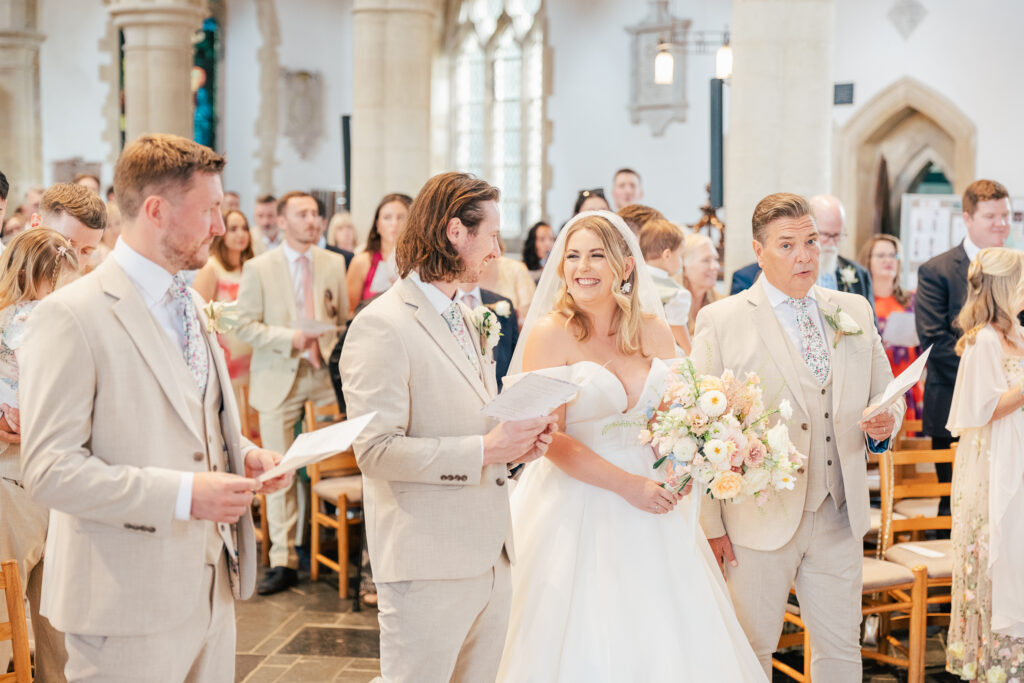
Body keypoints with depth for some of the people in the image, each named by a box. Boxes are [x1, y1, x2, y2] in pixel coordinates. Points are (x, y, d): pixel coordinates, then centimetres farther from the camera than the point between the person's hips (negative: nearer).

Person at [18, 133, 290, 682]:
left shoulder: (188, 303, 15)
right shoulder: (70, 316, -14)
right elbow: (49, 470, -18)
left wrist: (242, 452, 4)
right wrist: (182, 493, -23)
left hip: (211, 589, 8)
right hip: (128, 600, -8)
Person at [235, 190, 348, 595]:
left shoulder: (334, 264, 8)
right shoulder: (258, 269, -1)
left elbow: (343, 319, 13)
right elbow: (245, 326, -4)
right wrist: (290, 338, -17)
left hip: (325, 375, 2)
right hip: (279, 379, -2)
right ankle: (283, 561, 8)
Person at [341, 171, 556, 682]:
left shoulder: (465, 318, 18)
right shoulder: (382, 325, -13)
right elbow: (375, 450, -19)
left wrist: (515, 442, 4)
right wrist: (483, 450, -20)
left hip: (490, 558, 8)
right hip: (428, 564, -8)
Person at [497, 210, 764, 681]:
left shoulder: (654, 331, 6)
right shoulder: (550, 334, -7)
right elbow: (550, 437, -12)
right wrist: (627, 485, -17)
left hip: (651, 506, 4)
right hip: (578, 509, -4)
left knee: (665, 638, 5)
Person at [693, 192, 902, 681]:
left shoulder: (855, 311, 8)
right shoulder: (721, 321, -6)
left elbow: (885, 393, 18)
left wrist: (885, 421, -8)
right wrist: (710, 526, -10)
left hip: (839, 516, 4)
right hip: (760, 520, -4)